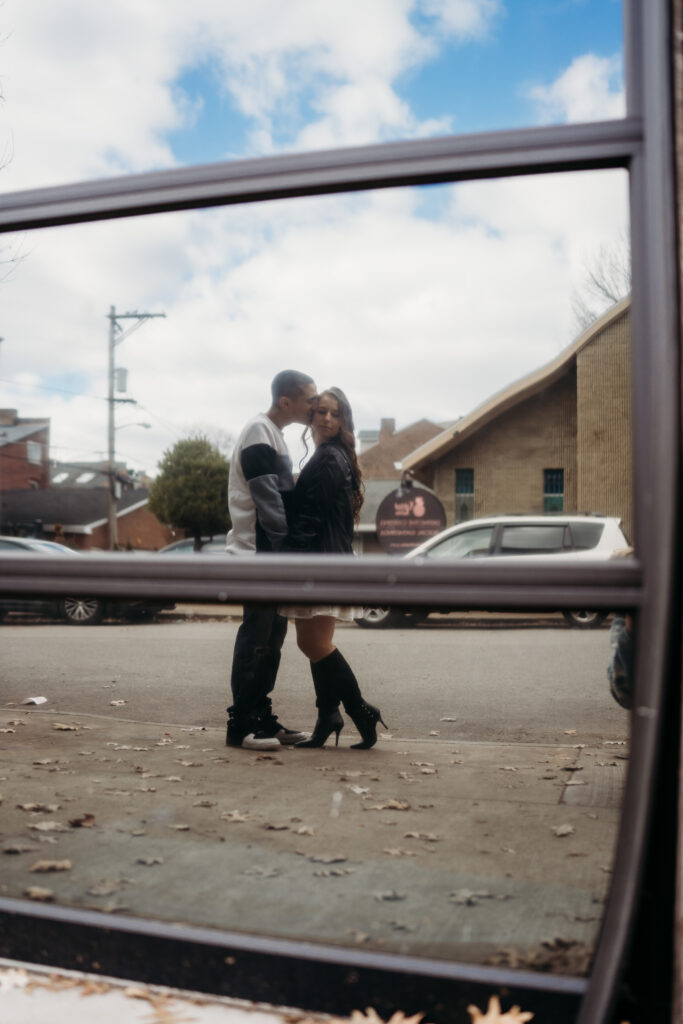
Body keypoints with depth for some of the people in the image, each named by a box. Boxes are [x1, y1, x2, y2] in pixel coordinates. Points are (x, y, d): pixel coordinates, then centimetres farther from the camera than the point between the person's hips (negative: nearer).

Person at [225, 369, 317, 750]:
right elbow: (267, 499, -19)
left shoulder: (275, 434, 18)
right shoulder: (259, 431, -12)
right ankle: (241, 724, 0)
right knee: (256, 637, -6)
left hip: (273, 554, 9)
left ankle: (262, 718, 17)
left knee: (272, 636, 10)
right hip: (258, 552, -9)